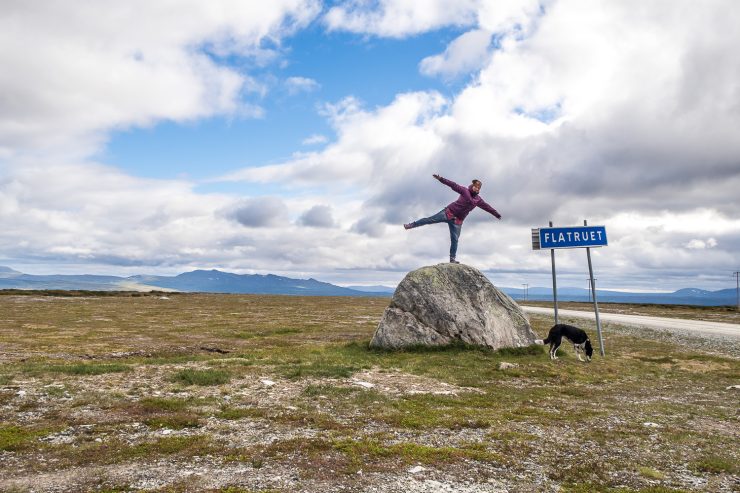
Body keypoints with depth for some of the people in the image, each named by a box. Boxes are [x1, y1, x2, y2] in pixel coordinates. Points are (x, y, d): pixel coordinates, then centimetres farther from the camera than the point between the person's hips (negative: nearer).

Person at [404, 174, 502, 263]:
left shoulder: (478, 200, 8)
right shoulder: (465, 191, -5)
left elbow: (487, 207, 17)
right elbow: (453, 185, -11)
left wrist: (497, 215, 22)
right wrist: (441, 179, -20)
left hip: (457, 221, 4)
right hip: (448, 212, -4)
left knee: (455, 239, 1)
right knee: (430, 220, -7)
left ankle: (452, 259, 6)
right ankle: (412, 225, 6)